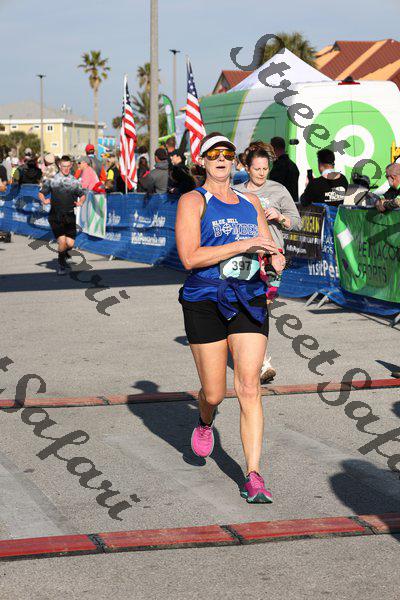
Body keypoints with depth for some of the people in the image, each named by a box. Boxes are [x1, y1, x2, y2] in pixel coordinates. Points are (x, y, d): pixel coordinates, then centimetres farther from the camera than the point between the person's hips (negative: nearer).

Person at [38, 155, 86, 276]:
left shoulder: (75, 181, 8)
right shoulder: (52, 180, 3)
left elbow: (82, 195, 18)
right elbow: (41, 193, 10)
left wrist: (80, 202, -4)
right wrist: (44, 200, -12)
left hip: (69, 216, 2)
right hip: (56, 216, -2)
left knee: (70, 243, -6)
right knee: (62, 241, -14)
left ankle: (63, 253, 31)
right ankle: (61, 264, 9)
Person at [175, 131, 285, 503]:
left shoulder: (250, 203, 14)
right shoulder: (193, 201, -2)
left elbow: (269, 248, 22)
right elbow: (190, 257, -15)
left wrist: (276, 259, -3)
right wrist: (243, 245, -18)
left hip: (249, 302, 3)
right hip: (205, 302, -3)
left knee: (249, 390, -7)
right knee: (214, 393, 4)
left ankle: (253, 475, -5)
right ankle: (205, 423, 41)